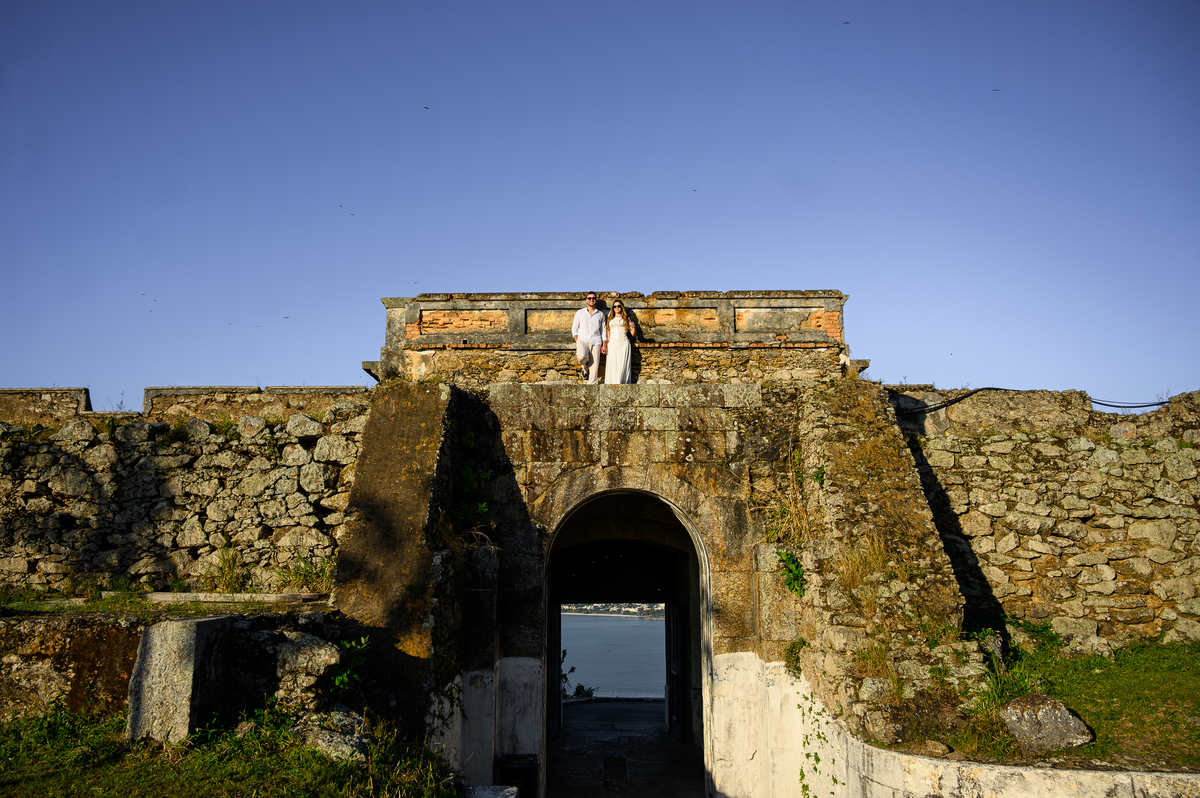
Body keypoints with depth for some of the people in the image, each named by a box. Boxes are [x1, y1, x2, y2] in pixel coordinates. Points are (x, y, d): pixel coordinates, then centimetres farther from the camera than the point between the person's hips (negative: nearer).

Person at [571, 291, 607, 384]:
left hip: (596, 341, 1)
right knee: (581, 356, -31)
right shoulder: (580, 312, 15)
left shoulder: (600, 314, 19)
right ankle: (585, 367, 2)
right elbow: (574, 327, 13)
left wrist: (604, 345, 8)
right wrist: (577, 340, -3)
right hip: (582, 339, -1)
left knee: (594, 365, -11)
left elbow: (603, 330, 18)